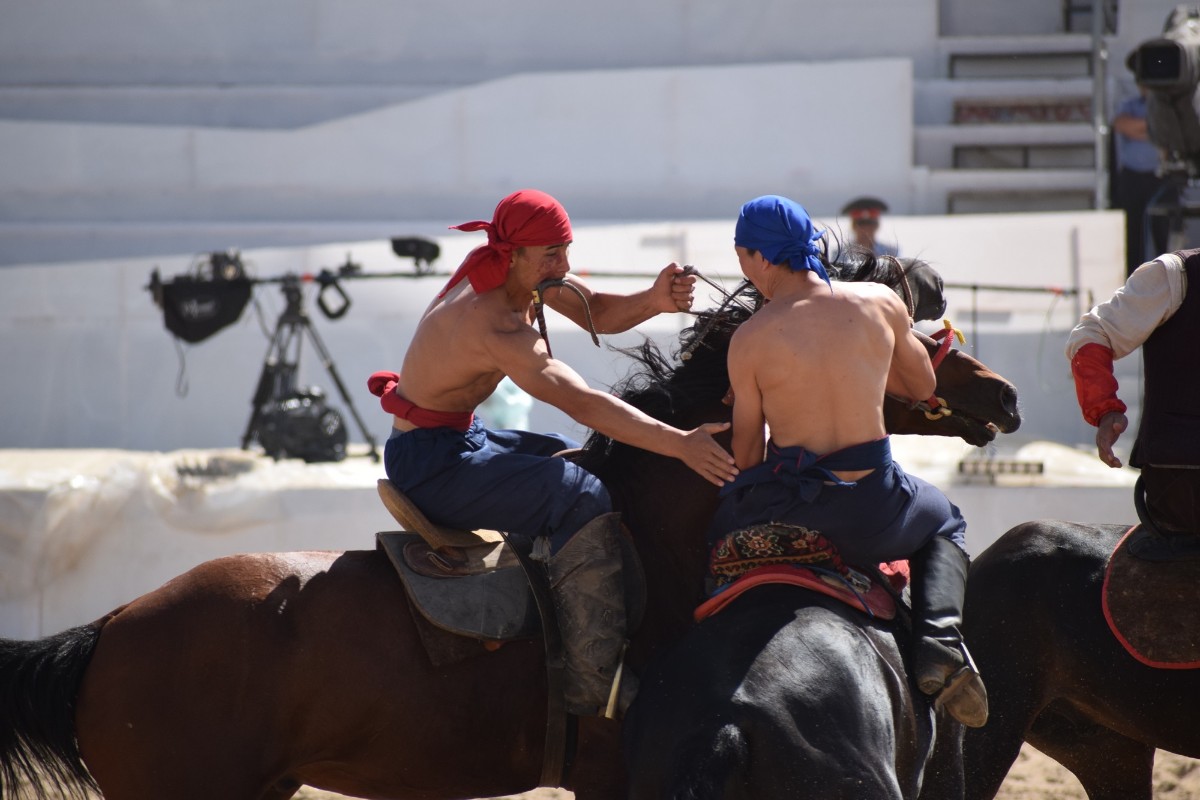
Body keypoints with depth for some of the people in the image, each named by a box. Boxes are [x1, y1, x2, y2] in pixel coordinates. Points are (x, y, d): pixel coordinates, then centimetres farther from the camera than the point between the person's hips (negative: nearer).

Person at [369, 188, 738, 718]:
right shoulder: (496, 325, -28)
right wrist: (681, 444, -37)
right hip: (431, 465, -11)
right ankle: (594, 684, -23)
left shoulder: (517, 269, -1)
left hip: (461, 439, 11)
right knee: (583, 498, -21)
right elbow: (581, 403, -34)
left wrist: (653, 301, -18)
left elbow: (598, 313, 5)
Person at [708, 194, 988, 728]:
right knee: (944, 523, 34)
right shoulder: (881, 303, -3)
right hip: (875, 511, 2)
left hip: (786, 505, -2)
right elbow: (922, 385, 15)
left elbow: (746, 454, -1)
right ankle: (941, 643, 10)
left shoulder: (749, 340, -8)